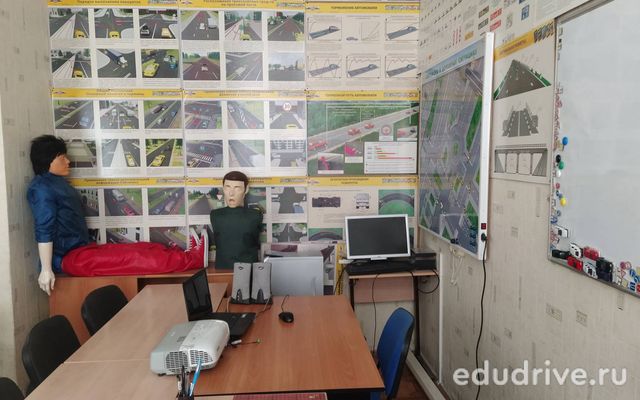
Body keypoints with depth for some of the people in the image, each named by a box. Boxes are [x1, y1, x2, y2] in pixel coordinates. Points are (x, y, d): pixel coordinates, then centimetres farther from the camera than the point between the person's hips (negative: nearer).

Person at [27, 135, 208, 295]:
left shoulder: (57, 182, 18)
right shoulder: (42, 187, -12)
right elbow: (44, 230, -19)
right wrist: (46, 269, -22)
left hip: (82, 248, 10)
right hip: (70, 257, -10)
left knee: (143, 249, 0)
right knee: (133, 258, -16)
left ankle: (186, 254, -1)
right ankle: (195, 259, -18)